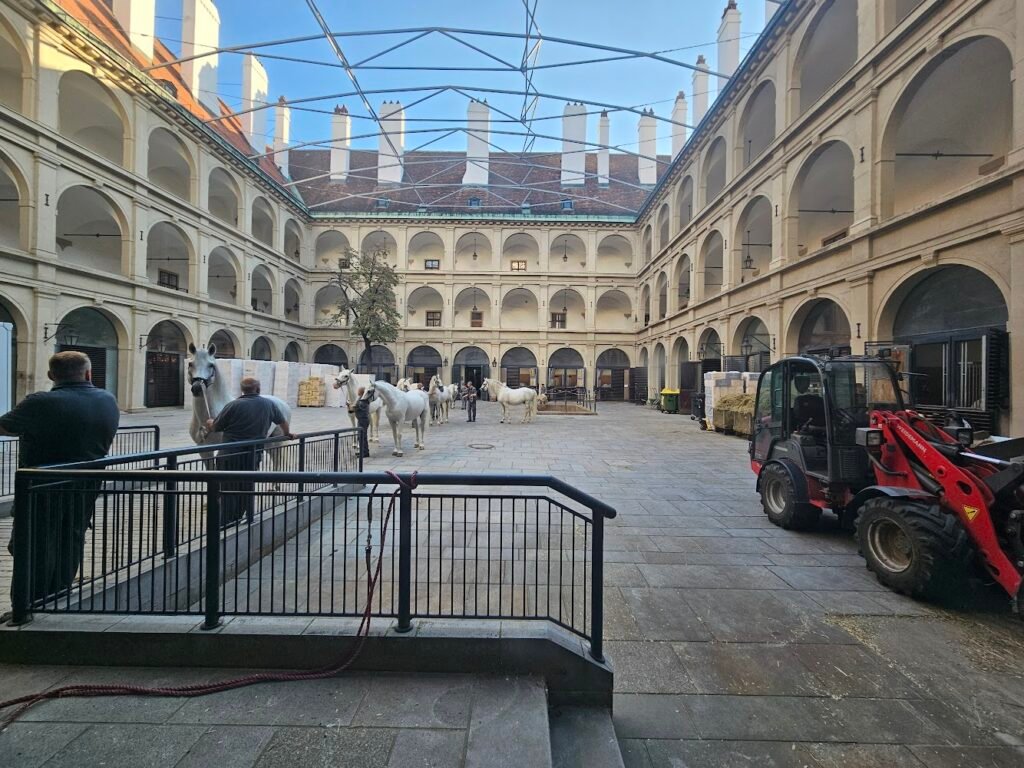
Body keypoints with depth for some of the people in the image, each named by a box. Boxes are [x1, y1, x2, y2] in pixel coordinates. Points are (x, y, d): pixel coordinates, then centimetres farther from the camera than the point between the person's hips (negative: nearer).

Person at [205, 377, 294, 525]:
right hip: (253, 456, 3)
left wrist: (209, 422, 24)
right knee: (247, 490, 16)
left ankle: (227, 524, 12)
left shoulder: (233, 405, -8)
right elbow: (283, 422, 15)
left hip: (229, 456, -2)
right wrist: (288, 434, 34)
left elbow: (215, 428, 1)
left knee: (228, 492, 7)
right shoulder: (270, 404, 1)